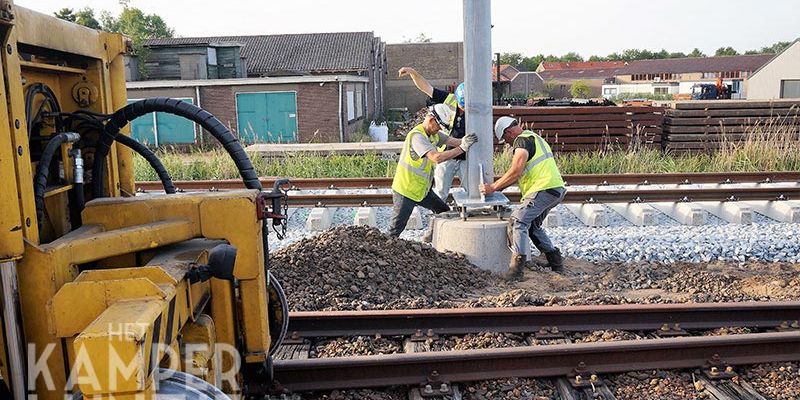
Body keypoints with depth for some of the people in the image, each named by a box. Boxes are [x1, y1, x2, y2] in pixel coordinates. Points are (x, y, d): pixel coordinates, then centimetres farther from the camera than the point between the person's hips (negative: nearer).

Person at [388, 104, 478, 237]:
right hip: (405, 191, -9)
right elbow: (436, 157, -36)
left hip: (422, 189, 9)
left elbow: (451, 141, -5)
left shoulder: (434, 133, 6)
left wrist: (464, 141, -25)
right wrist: (462, 148, -33)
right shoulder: (417, 135, -25)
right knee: (396, 229, -5)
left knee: (444, 212, 14)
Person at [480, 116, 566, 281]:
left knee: (517, 221, -16)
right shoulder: (534, 137, 26)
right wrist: (499, 186, 25)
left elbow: (515, 172, -17)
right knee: (533, 225, 22)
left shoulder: (522, 140, -7)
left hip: (544, 189, -10)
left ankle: (516, 269, -26)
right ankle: (555, 261, 22)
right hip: (557, 189, 10)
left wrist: (493, 187, -9)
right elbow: (521, 173, 29)